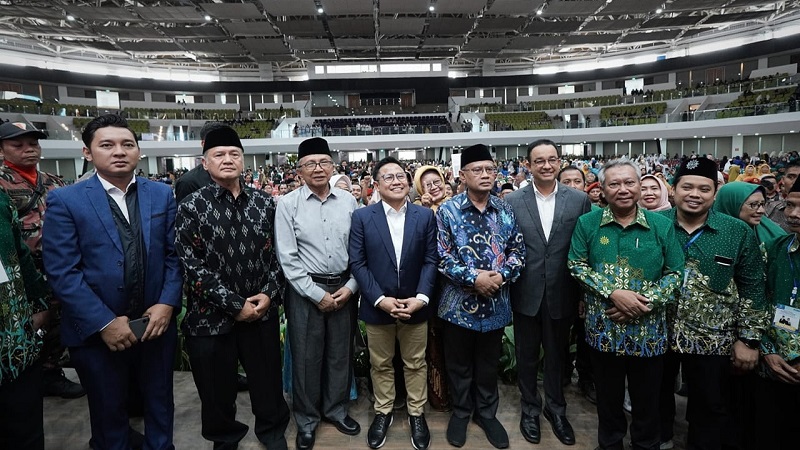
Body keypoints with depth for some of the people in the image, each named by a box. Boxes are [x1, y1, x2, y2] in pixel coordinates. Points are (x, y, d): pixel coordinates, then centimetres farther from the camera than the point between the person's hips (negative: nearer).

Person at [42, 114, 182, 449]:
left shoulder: (163, 195, 2)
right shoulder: (65, 201, -7)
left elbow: (175, 255, 1)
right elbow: (62, 272, -12)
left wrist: (168, 303, -12)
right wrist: (104, 322, -17)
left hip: (156, 323, 2)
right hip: (97, 332, -2)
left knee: (160, 406, 19)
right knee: (108, 413, 18)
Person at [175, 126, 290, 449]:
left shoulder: (264, 203, 2)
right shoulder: (191, 207, -7)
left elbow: (278, 253, 6)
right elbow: (192, 265, -12)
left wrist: (269, 293, -8)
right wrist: (234, 304, -15)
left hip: (262, 311, 2)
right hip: (211, 316, -2)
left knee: (268, 380, 15)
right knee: (218, 389, 15)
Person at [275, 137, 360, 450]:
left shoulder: (348, 200, 2)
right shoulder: (288, 204, -6)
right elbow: (287, 258, -9)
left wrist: (350, 286, -6)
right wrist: (316, 294, -10)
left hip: (344, 288, 3)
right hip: (305, 290, -2)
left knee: (340, 353, 14)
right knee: (306, 357, 9)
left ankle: (336, 410, 37)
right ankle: (306, 420, 31)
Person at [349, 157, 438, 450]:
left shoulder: (425, 216, 0)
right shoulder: (362, 217, -4)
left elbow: (431, 260, -2)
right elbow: (357, 263, -7)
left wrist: (420, 297, -14)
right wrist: (380, 299, -15)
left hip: (415, 305, 1)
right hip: (377, 306, 0)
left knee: (416, 364, 15)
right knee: (380, 365, 16)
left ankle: (417, 414, 34)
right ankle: (383, 412, 36)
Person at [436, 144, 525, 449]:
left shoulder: (505, 211, 2)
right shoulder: (447, 211, -7)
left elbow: (518, 250, 3)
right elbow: (441, 256, -12)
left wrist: (501, 275, -14)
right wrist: (474, 277, -20)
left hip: (496, 302, 3)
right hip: (459, 302, -2)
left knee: (489, 363, 18)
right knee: (459, 364, 14)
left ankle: (487, 413, 38)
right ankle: (460, 412, 36)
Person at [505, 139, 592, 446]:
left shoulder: (579, 200, -3)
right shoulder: (512, 201, -4)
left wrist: (583, 293, -2)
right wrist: (506, 286, -5)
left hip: (561, 294, 1)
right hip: (526, 294, 0)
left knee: (557, 354, 18)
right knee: (527, 355, 16)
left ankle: (555, 407, 40)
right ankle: (530, 408, 37)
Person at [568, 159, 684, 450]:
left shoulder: (662, 225, -2)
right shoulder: (587, 223, -3)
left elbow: (675, 273, -2)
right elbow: (577, 266, -6)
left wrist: (645, 303, -16)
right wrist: (614, 293, -18)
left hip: (649, 332, 0)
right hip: (604, 329, 0)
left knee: (647, 401, 17)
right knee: (608, 398, 18)